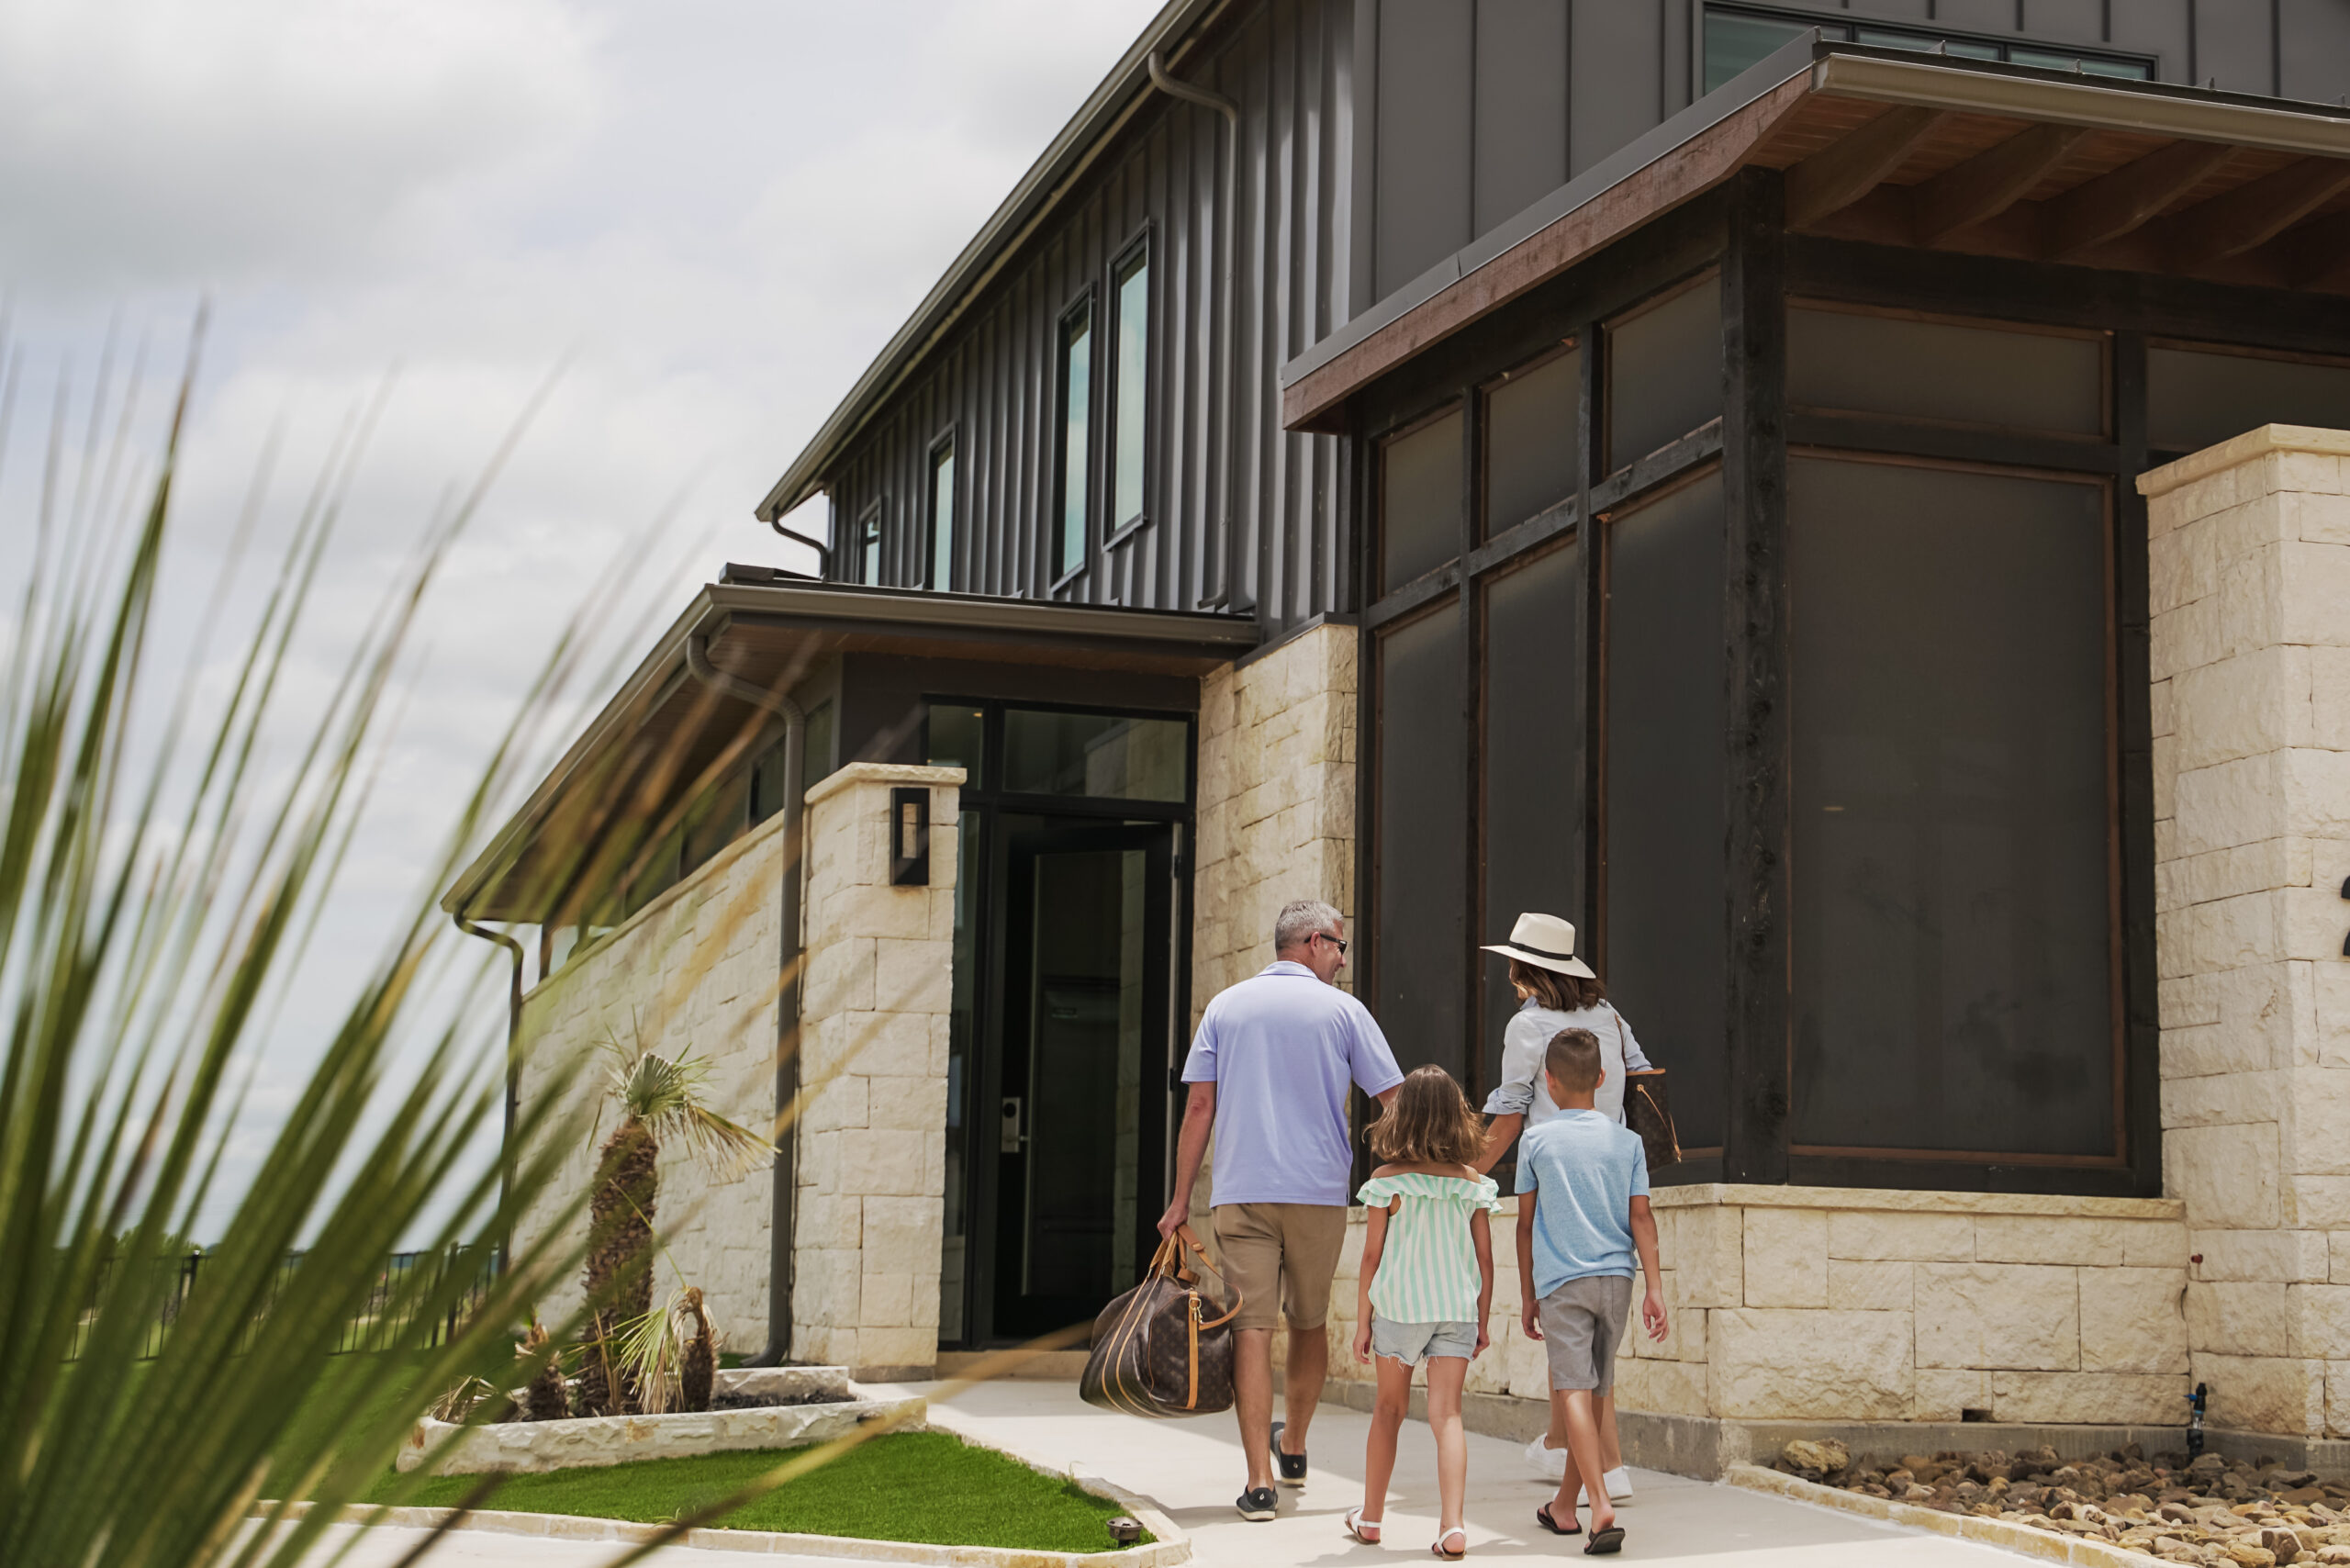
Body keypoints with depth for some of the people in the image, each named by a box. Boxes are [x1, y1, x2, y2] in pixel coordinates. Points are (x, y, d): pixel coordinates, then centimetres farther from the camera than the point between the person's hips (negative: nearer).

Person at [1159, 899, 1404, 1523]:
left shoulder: (1226, 1006, 8)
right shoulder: (1343, 1010, 2)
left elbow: (1199, 1106, 4)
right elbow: (1395, 1103, 1)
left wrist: (1181, 1198, 7)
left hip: (1241, 1191, 0)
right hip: (1320, 1191, 0)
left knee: (1251, 1327, -3)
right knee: (1309, 1322, 19)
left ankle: (1260, 1481, -10)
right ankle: (1293, 1448, 36)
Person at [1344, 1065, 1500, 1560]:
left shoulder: (1387, 1180, -6)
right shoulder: (1473, 1185, 1)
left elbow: (1372, 1257, -4)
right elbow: (1485, 1260, 3)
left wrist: (1362, 1321, 4)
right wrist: (1482, 1322, 13)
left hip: (1399, 1306, -1)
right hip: (1458, 1308, 1)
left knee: (1389, 1408, 15)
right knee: (1447, 1414, -1)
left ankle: (1370, 1516, 26)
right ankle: (1452, 1525, -14)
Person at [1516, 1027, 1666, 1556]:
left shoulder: (1536, 1141, 0)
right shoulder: (1627, 1141, 6)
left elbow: (1526, 1224, 5)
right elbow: (1641, 1219, 2)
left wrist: (1528, 1295, 12)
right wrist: (1654, 1288, 4)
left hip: (1561, 1280, -3)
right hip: (1616, 1277, 4)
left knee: (1575, 1392, -10)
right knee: (1595, 1393, 14)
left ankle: (1601, 1505, -26)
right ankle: (1564, 1505, 25)